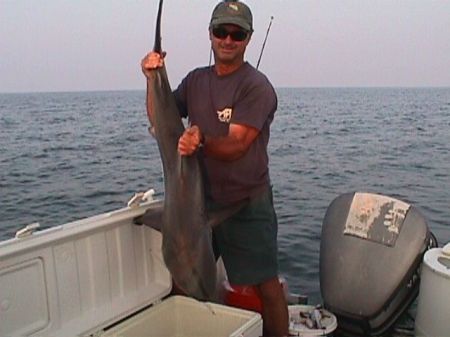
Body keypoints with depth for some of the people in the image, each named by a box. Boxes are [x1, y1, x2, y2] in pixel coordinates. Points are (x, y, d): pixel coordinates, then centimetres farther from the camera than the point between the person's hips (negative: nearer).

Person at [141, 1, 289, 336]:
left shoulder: (256, 86, -13)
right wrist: (153, 79, -7)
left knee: (267, 286, 1)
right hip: (200, 199, 6)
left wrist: (201, 141, -41)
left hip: (247, 205, -6)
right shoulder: (196, 80, 8)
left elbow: (235, 146, -21)